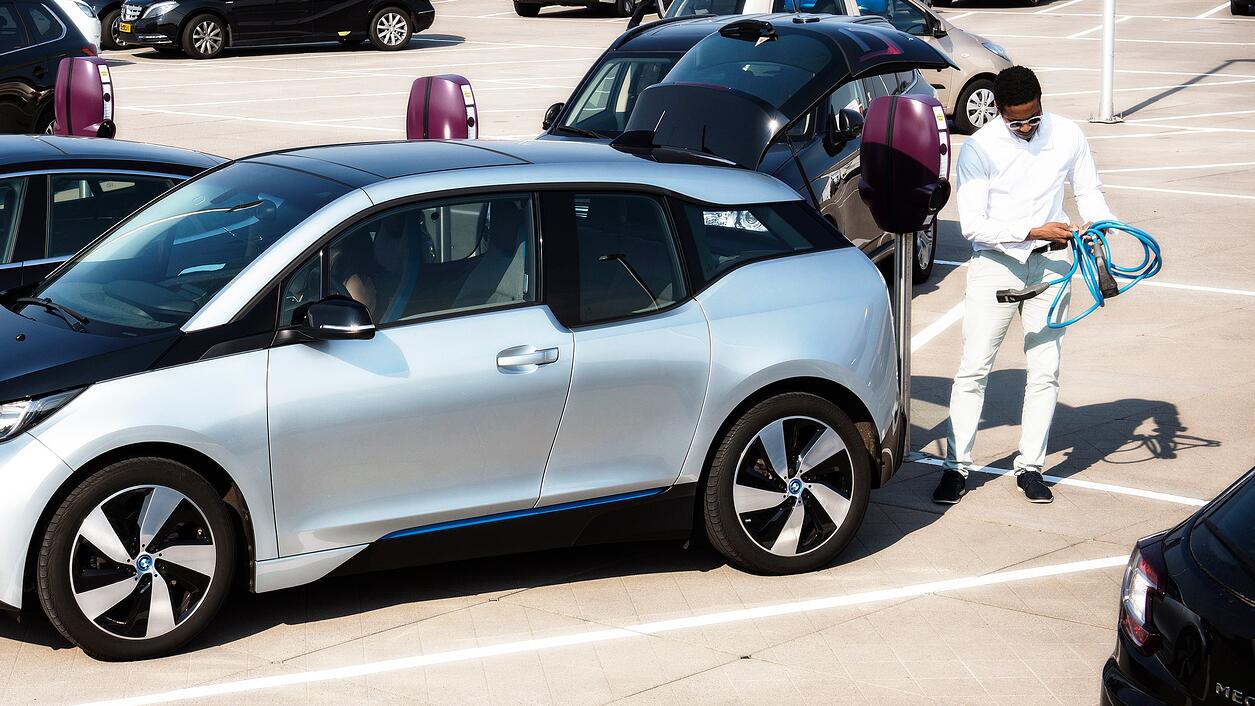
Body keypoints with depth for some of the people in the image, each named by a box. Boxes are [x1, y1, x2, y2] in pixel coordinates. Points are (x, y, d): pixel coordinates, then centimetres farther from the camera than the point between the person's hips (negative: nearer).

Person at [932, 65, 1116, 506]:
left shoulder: (1067, 135, -3)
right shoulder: (979, 149, -12)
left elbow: (1088, 192, 11)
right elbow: (972, 225, -15)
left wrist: (1100, 222, -11)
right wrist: (1033, 231, -25)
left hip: (1050, 263, 2)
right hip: (995, 265, -2)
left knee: (1044, 371, 4)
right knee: (973, 369, -3)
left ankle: (1030, 466, 15)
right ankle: (957, 467, 7)